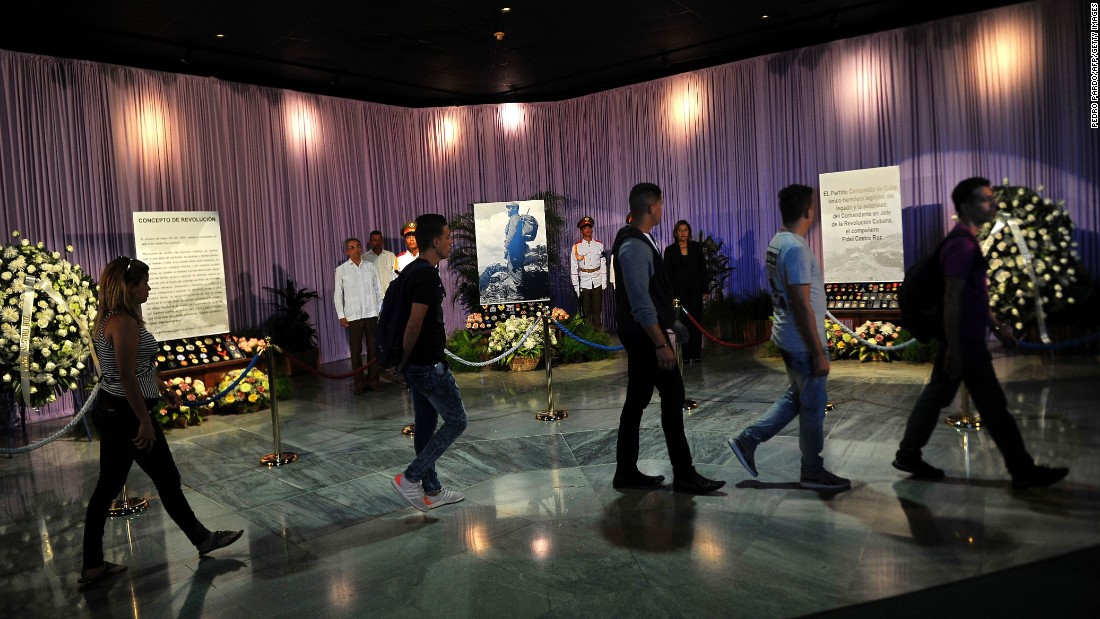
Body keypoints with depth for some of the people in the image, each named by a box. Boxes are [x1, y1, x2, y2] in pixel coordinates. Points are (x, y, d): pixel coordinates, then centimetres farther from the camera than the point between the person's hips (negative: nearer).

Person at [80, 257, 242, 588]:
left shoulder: (110, 318, 12)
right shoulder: (125, 322, -20)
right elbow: (127, 376, -24)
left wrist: (163, 389, 27)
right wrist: (144, 420, -21)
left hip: (109, 411, 10)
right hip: (125, 413, -10)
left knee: (108, 486, 14)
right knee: (167, 479, 5)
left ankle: (92, 566, 21)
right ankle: (202, 538, 22)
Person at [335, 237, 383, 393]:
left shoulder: (371, 267, 7)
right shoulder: (341, 270, 3)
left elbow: (378, 290, 10)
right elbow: (338, 294, 3)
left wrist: (381, 310, 4)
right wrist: (341, 315, -2)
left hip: (372, 314, 1)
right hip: (353, 315, -1)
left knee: (373, 348, 3)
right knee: (356, 350, 2)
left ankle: (373, 379, 14)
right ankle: (359, 382, 11)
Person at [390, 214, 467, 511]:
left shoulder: (415, 272, 12)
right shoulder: (428, 276, -20)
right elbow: (414, 325, -23)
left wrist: (404, 362, 19)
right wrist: (403, 361, -10)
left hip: (417, 364, 10)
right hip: (429, 364, -10)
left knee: (426, 425, 15)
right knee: (456, 421, 1)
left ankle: (431, 491, 25)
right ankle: (410, 477, 3)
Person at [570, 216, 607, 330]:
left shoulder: (599, 245, 4)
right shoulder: (576, 247, -3)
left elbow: (603, 265, 7)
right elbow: (573, 268, -2)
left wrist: (604, 282, 4)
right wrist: (576, 286, -4)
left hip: (597, 282, 2)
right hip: (584, 282, -2)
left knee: (597, 310, 7)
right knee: (586, 311, 5)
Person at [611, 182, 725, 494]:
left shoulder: (634, 240, 13)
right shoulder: (635, 246, -19)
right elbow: (641, 302, -24)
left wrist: (670, 318, 26)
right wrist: (660, 344, -24)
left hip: (640, 334, 10)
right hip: (646, 334, -10)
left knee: (637, 399, 12)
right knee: (673, 397, -4)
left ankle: (626, 472, 18)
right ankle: (684, 475, 4)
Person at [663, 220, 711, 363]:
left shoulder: (697, 247, 5)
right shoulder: (670, 250, 2)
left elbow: (703, 269, 5)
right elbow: (667, 273, 1)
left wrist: (705, 289, 0)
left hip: (695, 289, 1)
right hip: (679, 290, -1)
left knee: (696, 321, 1)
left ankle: (696, 354, 7)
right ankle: (685, 355, 5)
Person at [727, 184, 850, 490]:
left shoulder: (778, 242, 8)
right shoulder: (795, 248, -23)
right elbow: (802, 306, -25)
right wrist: (819, 352, -20)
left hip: (788, 337, 10)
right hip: (802, 342, -9)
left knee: (795, 397, 20)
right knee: (813, 407, 4)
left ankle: (747, 440, 20)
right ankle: (813, 472, 19)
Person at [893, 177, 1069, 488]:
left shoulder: (965, 241, 15)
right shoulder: (962, 244, -17)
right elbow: (952, 299, -21)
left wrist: (996, 326, 22)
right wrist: (954, 350, -22)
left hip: (959, 339, 10)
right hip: (965, 342, -10)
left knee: (936, 394, 12)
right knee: (993, 406, 1)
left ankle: (908, 455, 19)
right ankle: (1023, 470, 13)